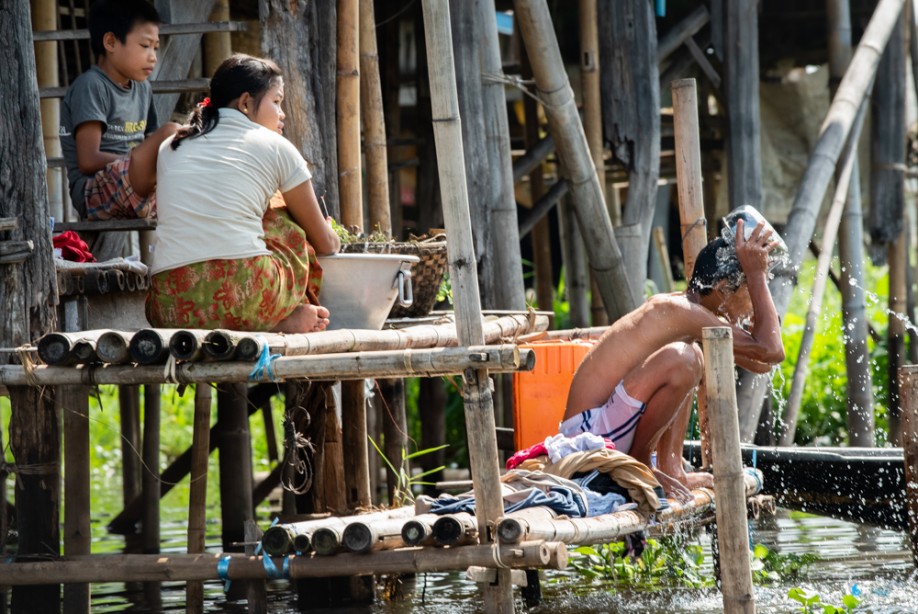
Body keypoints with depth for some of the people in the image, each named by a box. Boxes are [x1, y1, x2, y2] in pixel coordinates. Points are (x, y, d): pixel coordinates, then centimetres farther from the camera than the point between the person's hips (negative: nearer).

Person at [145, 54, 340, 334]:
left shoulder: (170, 148, 22)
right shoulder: (275, 147, 11)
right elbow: (326, 244, 20)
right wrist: (330, 236, 46)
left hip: (169, 311, 3)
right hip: (246, 297, -3)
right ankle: (288, 319, 15)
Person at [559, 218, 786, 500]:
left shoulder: (678, 311, 13)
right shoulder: (679, 311, -17)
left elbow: (758, 363, 18)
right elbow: (771, 351, -21)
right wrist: (756, 274, -13)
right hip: (589, 432, -11)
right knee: (682, 360, -29)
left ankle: (671, 467, 13)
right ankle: (639, 465, -12)